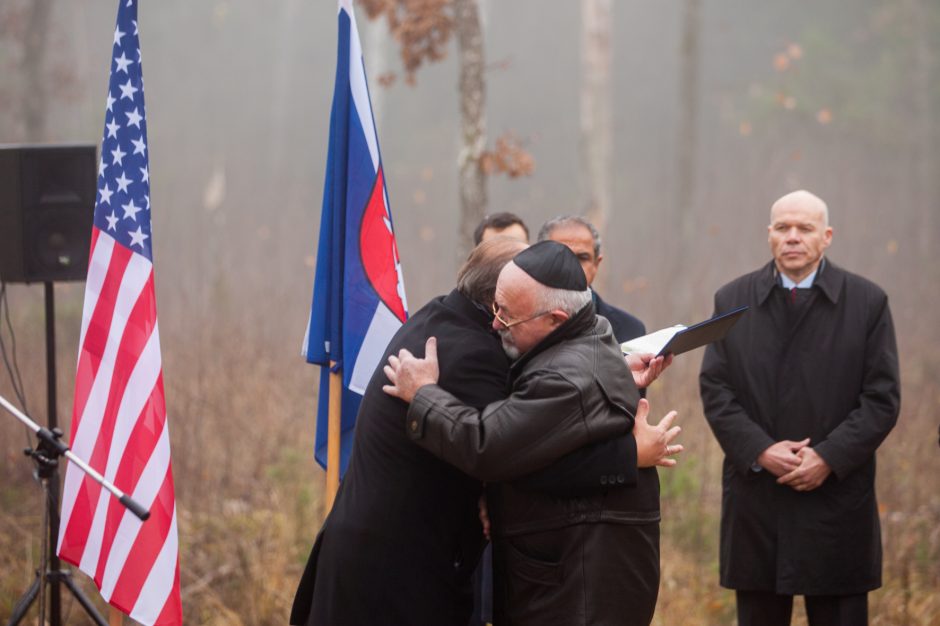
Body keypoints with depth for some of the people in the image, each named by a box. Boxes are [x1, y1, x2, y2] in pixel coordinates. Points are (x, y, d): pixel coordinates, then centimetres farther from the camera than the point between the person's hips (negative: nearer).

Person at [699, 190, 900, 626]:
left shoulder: (867, 302, 2)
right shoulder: (732, 300, 8)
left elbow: (882, 399, -2)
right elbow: (715, 390, 3)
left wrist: (829, 458, -13)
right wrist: (759, 450, -11)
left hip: (837, 499, -2)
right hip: (755, 503, 2)